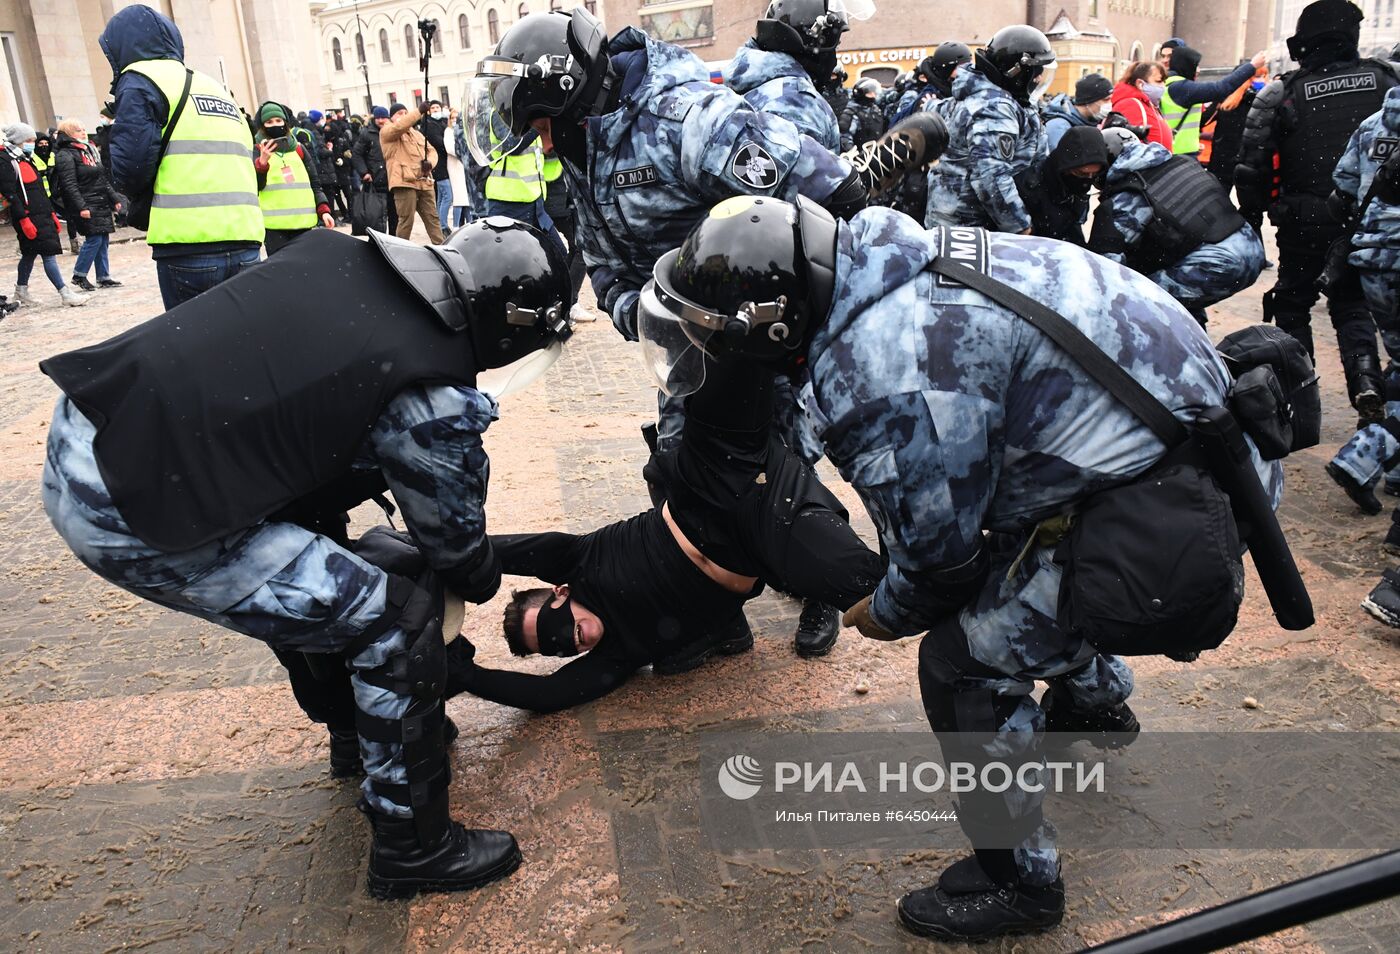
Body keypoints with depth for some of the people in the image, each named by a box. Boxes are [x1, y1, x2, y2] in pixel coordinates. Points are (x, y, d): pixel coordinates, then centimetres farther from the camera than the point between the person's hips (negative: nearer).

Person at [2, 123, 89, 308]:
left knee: (29, 254, 17)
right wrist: (23, 220, -22)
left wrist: (51, 213, 20)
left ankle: (21, 292, 29)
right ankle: (65, 294, -12)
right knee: (49, 254, -12)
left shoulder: (25, 161, 19)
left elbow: (40, 192, 22)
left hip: (42, 216, 10)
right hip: (28, 218, -10)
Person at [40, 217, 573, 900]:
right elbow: (455, 539, 2)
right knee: (400, 619, -1)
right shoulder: (436, 404, -14)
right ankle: (413, 845, 15)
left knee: (319, 569, 27)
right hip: (128, 520, -9)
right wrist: (484, 582, 25)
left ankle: (360, 731, 45)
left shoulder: (335, 252, 5)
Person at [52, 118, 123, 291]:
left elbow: (103, 178, 21)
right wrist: (81, 207, -25)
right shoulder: (65, 156, -10)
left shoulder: (89, 150, 17)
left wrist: (114, 199, 18)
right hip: (87, 206, -8)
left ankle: (104, 277, 13)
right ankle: (79, 275, 1)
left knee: (103, 240, 8)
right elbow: (70, 185, -18)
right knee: (94, 239, -11)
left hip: (102, 204, 8)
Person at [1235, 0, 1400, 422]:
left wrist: (1251, 214, 3)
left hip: (1304, 225, -2)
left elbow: (1251, 165, -9)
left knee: (1293, 306, 13)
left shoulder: (1280, 95, -6)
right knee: (1353, 306, 16)